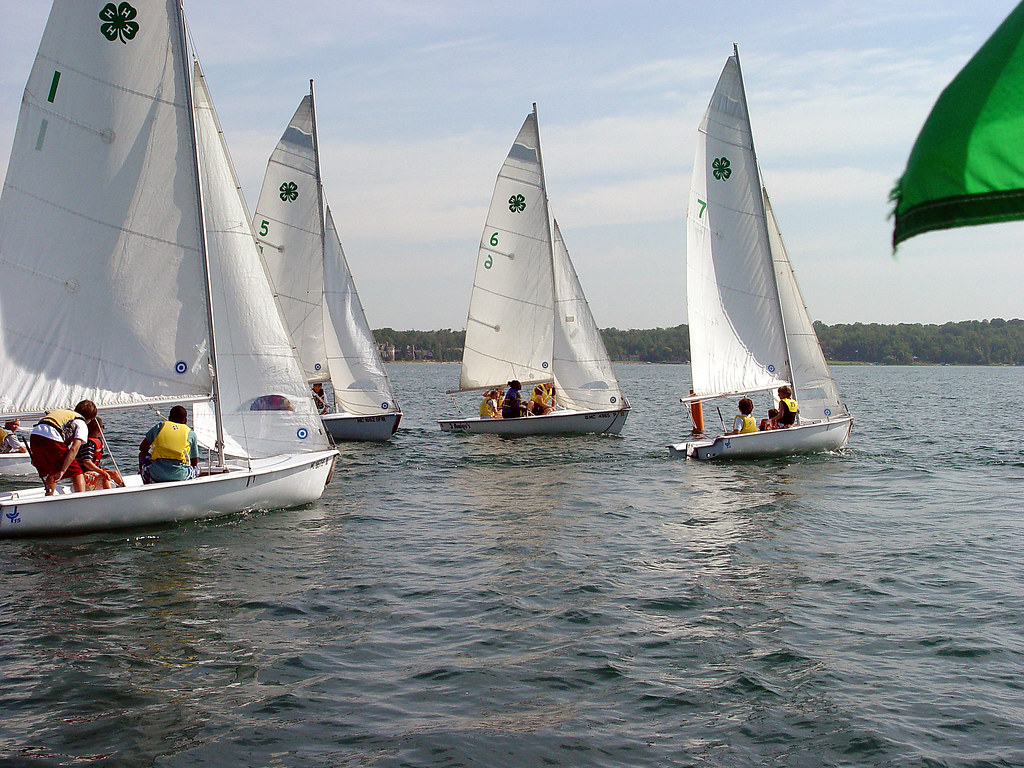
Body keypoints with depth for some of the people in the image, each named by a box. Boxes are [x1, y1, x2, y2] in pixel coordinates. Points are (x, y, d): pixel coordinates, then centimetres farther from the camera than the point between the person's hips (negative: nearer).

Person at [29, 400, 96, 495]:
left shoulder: (61, 412, 34)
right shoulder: (82, 424, 14)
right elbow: (74, 448, -2)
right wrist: (62, 471, -8)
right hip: (52, 439, -6)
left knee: (51, 473, 28)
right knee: (76, 472, 7)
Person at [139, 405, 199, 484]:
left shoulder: (159, 426, 16)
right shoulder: (191, 433, 14)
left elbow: (142, 448, 23)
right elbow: (194, 462, 20)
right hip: (180, 476, -1)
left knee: (143, 455, 33)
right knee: (196, 468, 32)